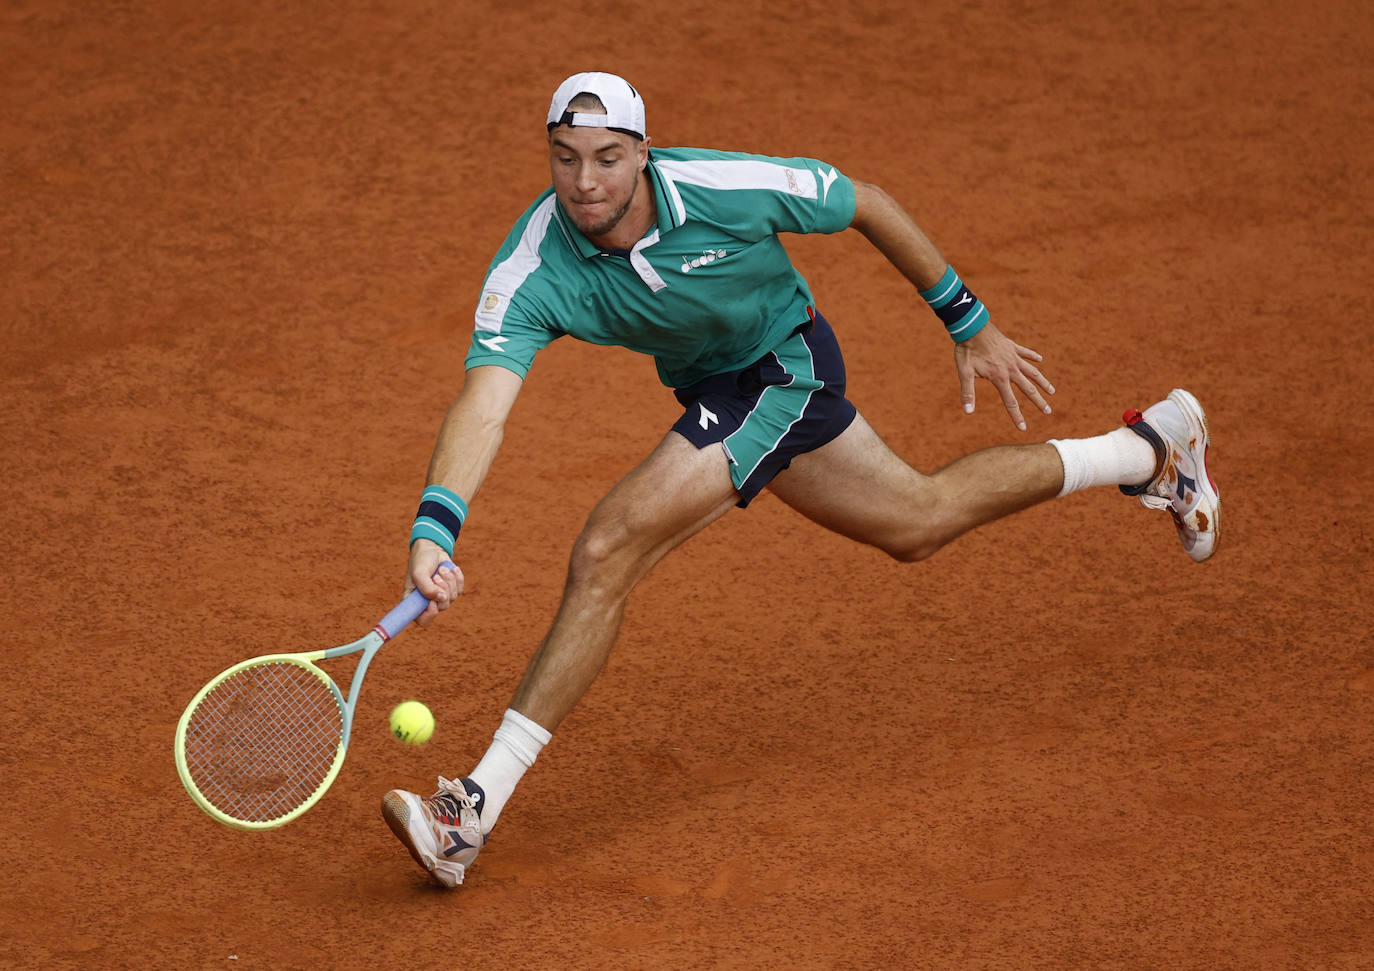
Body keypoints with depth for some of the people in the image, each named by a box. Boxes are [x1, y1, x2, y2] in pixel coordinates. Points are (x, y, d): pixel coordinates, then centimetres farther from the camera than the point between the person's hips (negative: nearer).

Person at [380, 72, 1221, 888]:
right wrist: (433, 535, -60)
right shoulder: (530, 275, -29)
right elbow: (482, 406, -41)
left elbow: (868, 205, -15)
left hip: (785, 364, -5)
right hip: (714, 389, 5)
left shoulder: (726, 187, -34)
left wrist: (971, 326, -7)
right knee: (920, 522, 14)